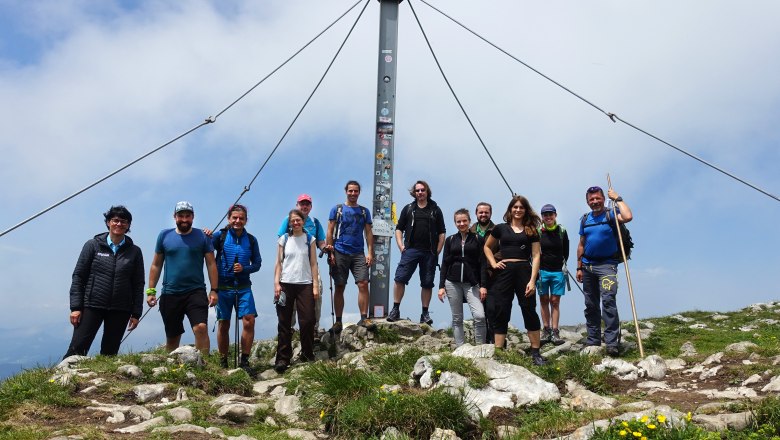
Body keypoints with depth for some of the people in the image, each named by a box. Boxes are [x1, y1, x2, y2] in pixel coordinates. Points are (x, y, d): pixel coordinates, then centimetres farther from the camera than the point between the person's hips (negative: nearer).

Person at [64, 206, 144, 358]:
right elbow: (78, 276, 2)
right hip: (92, 306, -1)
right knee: (77, 349, -7)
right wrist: (75, 307, -5)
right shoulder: (93, 245, 4)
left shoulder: (134, 251, 6)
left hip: (120, 310, 1)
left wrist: (136, 313, 2)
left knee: (109, 353, 5)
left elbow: (138, 284, 6)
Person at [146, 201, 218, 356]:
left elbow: (211, 264, 2)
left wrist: (214, 290, -5)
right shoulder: (164, 235, 7)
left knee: (201, 328, -20)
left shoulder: (202, 237, 3)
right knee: (172, 337, 11)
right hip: (170, 294, 2)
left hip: (196, 291, -2)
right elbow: (156, 265, 10)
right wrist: (151, 291, 5)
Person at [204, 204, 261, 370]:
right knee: (223, 325, 8)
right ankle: (223, 363, 21)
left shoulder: (251, 240, 3)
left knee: (249, 321, -10)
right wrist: (206, 237, -32)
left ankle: (244, 361, 2)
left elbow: (257, 263, 7)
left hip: (243, 287, 1)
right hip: (223, 286, -1)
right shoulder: (220, 235, -3)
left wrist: (244, 268, -12)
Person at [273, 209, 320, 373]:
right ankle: (282, 358, 8)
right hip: (286, 284, 0)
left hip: (305, 284, 0)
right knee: (284, 323, 2)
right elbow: (279, 263, 6)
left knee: (307, 321, -3)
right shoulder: (284, 239, 7)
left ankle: (308, 355, 12)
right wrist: (276, 283, -3)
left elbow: (313, 264, 5)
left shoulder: (310, 239, 7)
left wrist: (315, 285, -1)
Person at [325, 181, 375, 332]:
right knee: (339, 287, 3)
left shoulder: (364, 211, 12)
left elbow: (368, 233, 10)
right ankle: (338, 322, 9)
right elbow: (330, 232, 2)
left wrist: (370, 253, -1)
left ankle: (364, 318, -5)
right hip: (340, 253, -1)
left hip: (358, 254, 2)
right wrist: (330, 253, -6)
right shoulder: (337, 209, 6)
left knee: (363, 284, -11)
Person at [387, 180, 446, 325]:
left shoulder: (435, 210, 10)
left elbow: (442, 232, 10)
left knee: (427, 283, 4)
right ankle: (395, 310, -3)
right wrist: (401, 246, -1)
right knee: (400, 278, -11)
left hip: (429, 252, 0)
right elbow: (399, 228, 12)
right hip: (411, 250, 0)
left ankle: (425, 314, 12)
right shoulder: (408, 209, 11)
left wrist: (438, 251, 1)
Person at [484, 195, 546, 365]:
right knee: (501, 312, 2)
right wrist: (493, 263, 3)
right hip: (504, 272, 1)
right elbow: (487, 247, 20)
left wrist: (532, 280, -8)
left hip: (524, 271, -1)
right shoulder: (500, 228, 9)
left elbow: (536, 256, 2)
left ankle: (536, 353, 8)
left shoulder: (531, 230, 8)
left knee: (529, 311, 2)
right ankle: (498, 352, 7)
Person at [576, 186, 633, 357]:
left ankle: (612, 343, -18)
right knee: (591, 305, 11)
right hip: (588, 265, 6)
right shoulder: (585, 219, 12)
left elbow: (628, 217, -27)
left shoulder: (610, 214, -4)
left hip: (607, 265, -6)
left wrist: (617, 198, -13)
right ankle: (593, 341, 22)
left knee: (608, 300, -20)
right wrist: (579, 267, 11)